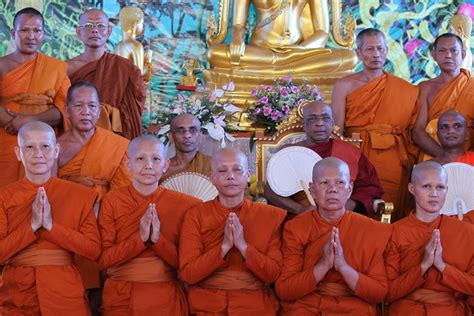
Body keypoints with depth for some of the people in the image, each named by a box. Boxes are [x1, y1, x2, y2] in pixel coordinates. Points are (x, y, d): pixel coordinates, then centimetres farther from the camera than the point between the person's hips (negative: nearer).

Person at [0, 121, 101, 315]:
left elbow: (94, 250, -7)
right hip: (17, 297, 0)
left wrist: (51, 225, -14)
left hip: (65, 294, 0)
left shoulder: (80, 195, 0)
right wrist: (32, 226, -16)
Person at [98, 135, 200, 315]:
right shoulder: (112, 201, -4)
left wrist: (158, 239, -20)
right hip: (119, 298, 0)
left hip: (165, 299, 0)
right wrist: (140, 238, -20)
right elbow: (103, 259, -8)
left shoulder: (182, 204, -5)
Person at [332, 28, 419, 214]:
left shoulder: (405, 90, 9)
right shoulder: (344, 86, 4)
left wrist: (410, 161, -6)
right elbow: (337, 130, -1)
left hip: (392, 162, 2)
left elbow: (415, 131, 8)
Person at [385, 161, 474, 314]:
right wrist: (423, 266, -12)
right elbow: (388, 293, 0)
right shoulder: (395, 232, 3)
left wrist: (442, 265, -10)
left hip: (451, 309, 1)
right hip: (406, 308, -1)